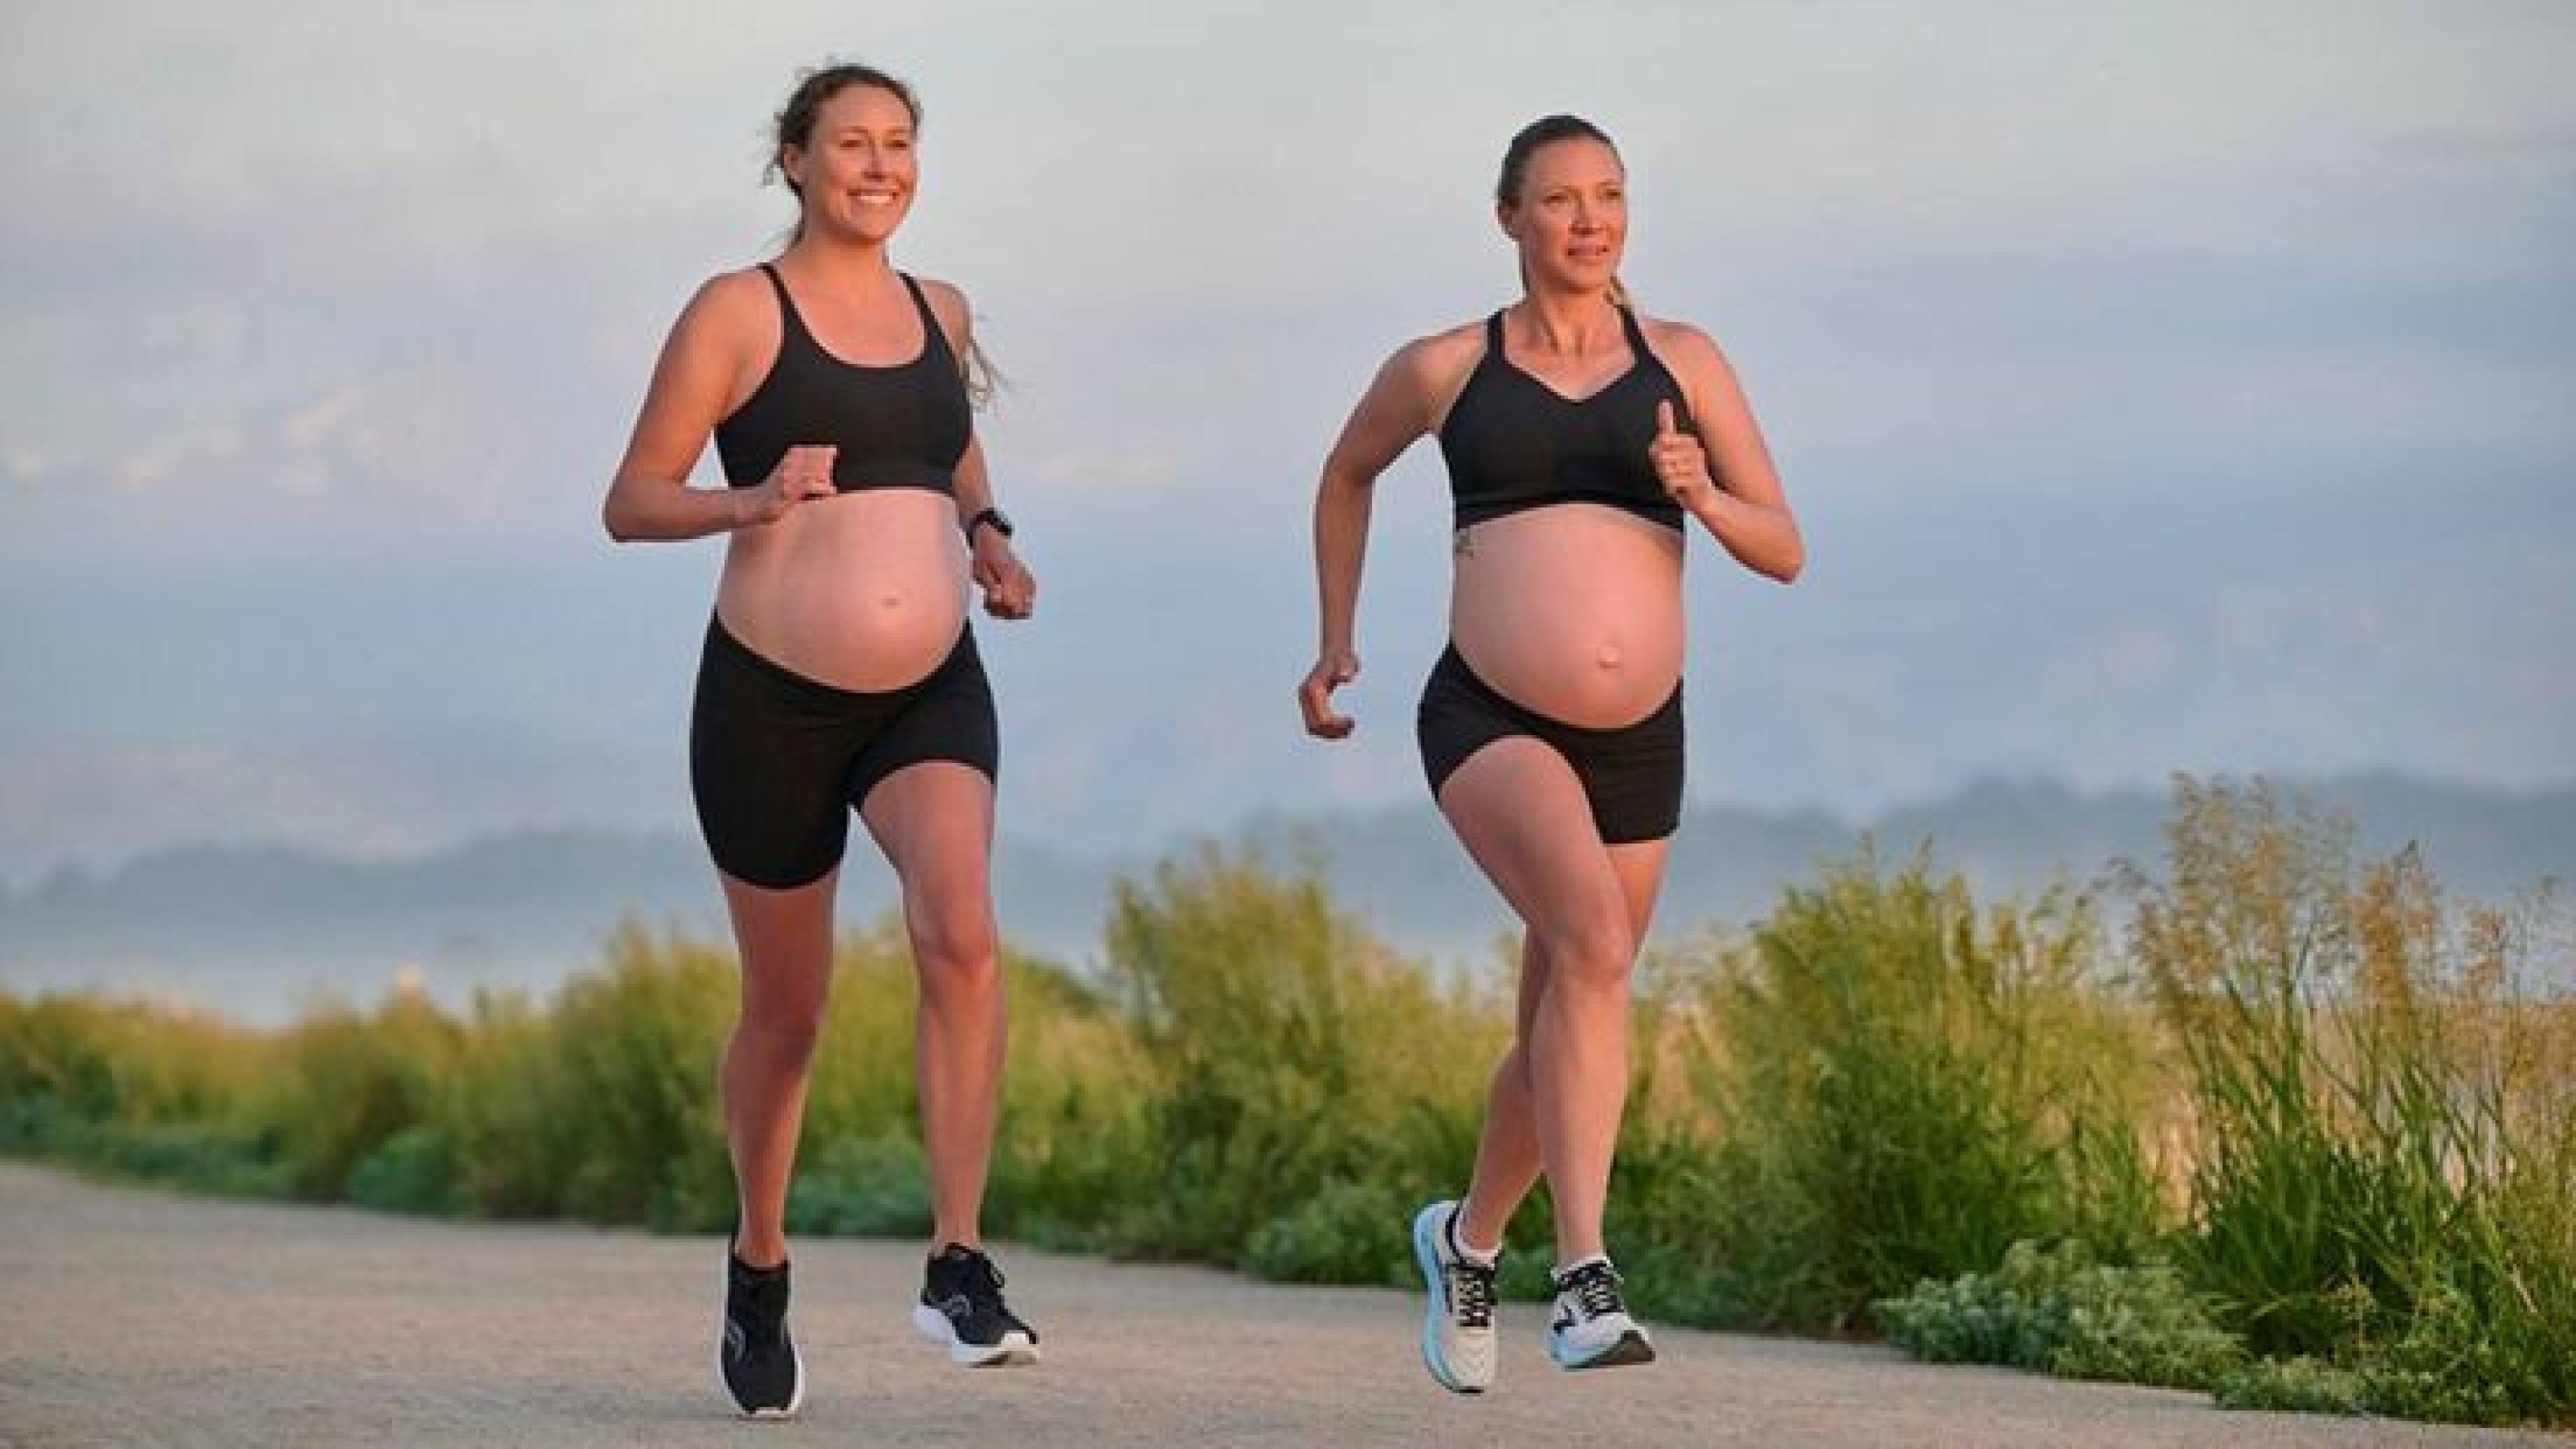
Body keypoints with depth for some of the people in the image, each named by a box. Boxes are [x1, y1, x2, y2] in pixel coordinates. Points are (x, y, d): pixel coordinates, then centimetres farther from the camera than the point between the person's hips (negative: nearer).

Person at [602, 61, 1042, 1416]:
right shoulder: (736, 312, -5)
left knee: (961, 934, -25)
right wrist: (749, 503, -24)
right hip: (772, 698, -3)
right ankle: (758, 1266, 36)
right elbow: (630, 503, -5)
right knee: (786, 1013, 9)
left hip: (931, 695, 3)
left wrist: (988, 539, 9)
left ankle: (959, 1267, -24)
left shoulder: (938, 311, 10)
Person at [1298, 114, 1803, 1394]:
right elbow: (1347, 473, 26)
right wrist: (1334, 641, 20)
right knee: (1593, 938, -31)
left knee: (1563, 1034, 13)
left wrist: (1701, 497, -14)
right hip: (1489, 723, -3)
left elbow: (1786, 553, 5)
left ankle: (1468, 1239, 43)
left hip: (1635, 746, 4)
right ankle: (1585, 1278, -32)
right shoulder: (1444, 367, 5)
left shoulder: (1684, 362, 7)